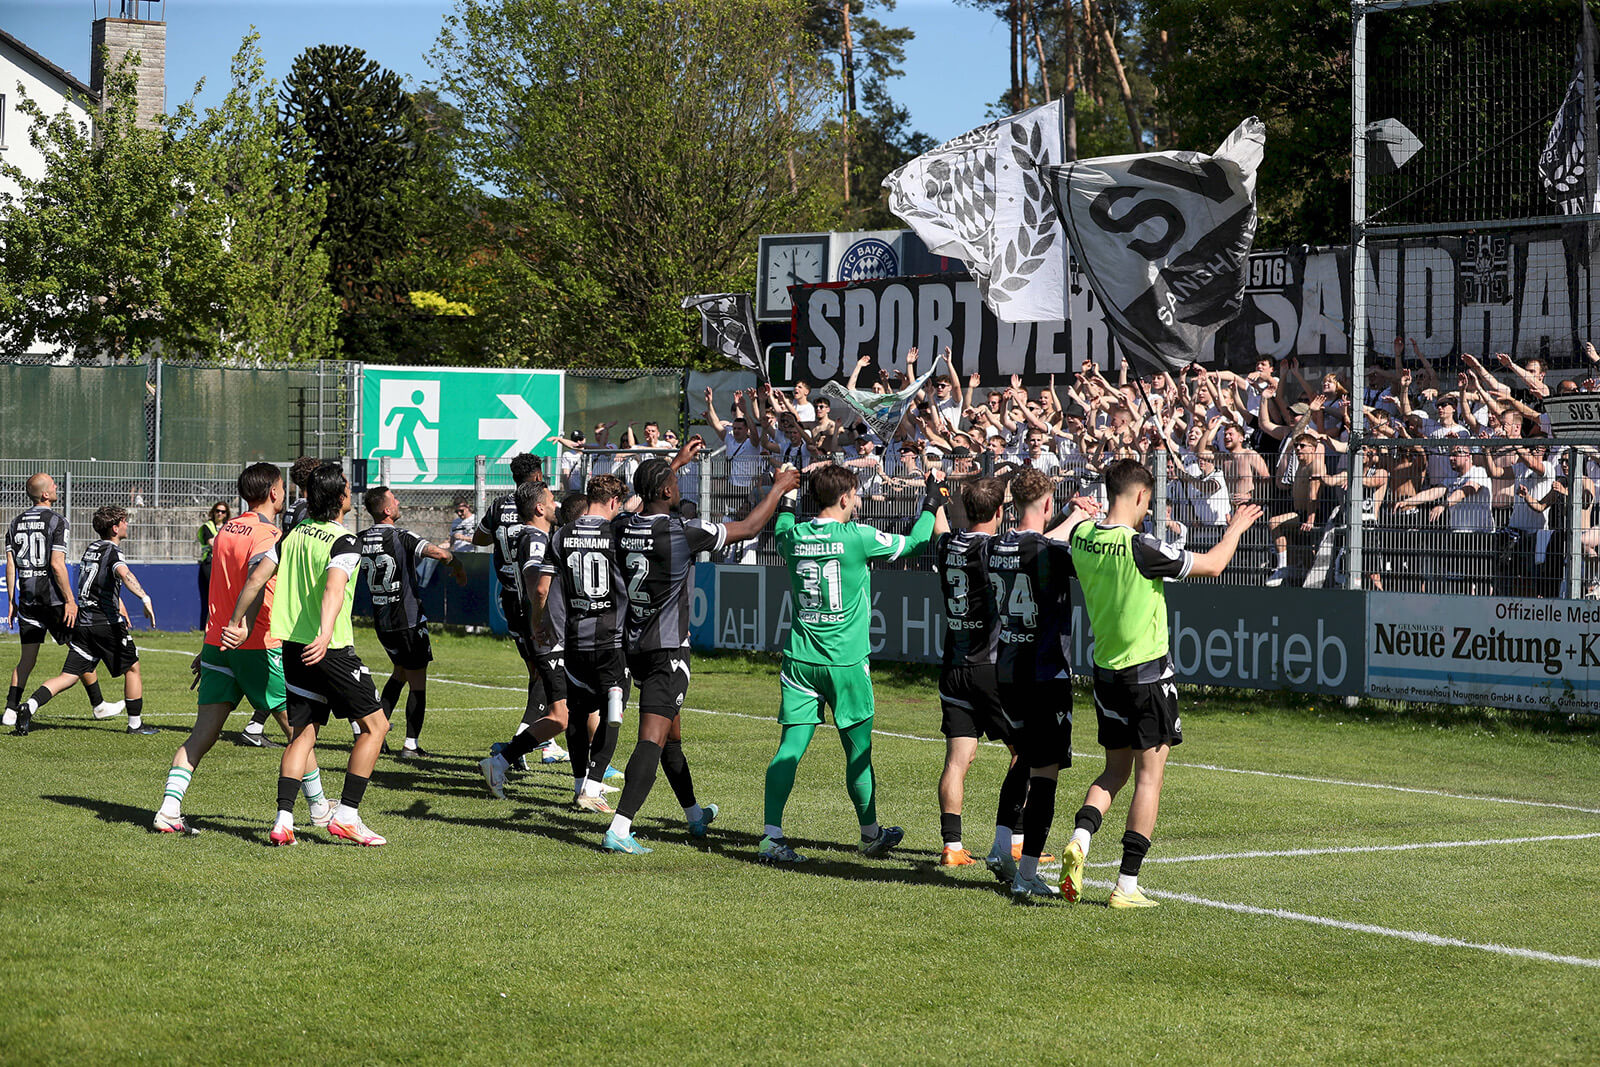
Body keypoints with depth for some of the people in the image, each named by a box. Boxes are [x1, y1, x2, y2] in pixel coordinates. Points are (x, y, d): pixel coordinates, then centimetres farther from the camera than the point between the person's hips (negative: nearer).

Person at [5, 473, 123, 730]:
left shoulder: (16, 523, 8)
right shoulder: (56, 521, -11)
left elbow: (10, 566, 7)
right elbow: (57, 565, -17)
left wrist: (11, 601, 12)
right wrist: (70, 600, -14)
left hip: (27, 599, 6)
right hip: (53, 598, -6)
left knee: (27, 657, 9)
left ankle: (11, 710, 0)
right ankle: (99, 705, 15)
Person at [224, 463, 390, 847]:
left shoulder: (295, 533, 9)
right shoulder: (345, 542, -12)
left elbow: (257, 577, 6)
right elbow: (333, 588, -29)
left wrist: (236, 623, 15)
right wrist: (325, 635, -42)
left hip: (293, 647, 7)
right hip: (331, 651, -7)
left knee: (303, 733, 12)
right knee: (375, 725, 7)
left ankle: (283, 819, -2)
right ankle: (346, 815, 2)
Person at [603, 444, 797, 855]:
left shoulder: (624, 530, 0)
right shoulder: (681, 534, -19)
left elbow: (645, 502, 27)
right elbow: (747, 527, -7)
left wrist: (678, 462, 36)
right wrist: (778, 489, 8)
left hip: (636, 647, 8)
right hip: (668, 650, -8)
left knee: (671, 729, 22)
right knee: (653, 739, -12)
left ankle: (695, 814, 40)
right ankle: (619, 829, -23)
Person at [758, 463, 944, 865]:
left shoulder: (794, 537, 1)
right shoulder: (857, 537, -11)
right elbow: (912, 542, 3)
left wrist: (786, 504, 39)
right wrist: (932, 505, 17)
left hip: (800, 661, 4)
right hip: (846, 663, -4)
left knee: (790, 747, 0)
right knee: (859, 750, 10)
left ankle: (772, 836, -9)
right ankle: (871, 835, 24)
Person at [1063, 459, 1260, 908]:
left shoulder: (1081, 537, -4)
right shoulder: (1141, 548, -20)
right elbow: (1212, 564, -8)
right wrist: (1236, 527, 7)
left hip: (1106, 671, 6)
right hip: (1148, 672, -6)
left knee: (1115, 770, 18)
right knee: (1149, 777, 1)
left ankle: (1080, 837, -9)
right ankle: (1127, 884, -1)